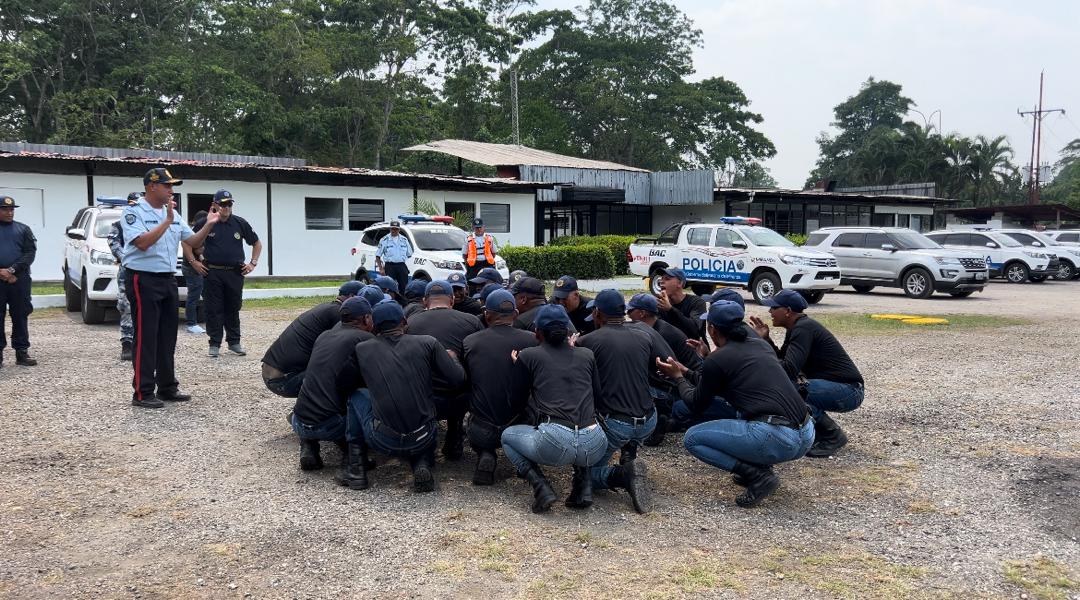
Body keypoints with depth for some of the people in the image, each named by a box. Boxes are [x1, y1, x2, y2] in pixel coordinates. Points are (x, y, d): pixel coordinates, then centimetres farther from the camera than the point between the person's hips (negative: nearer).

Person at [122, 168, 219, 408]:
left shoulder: (173, 213, 13)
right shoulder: (134, 212, -8)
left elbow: (193, 242, 14)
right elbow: (143, 242, -22)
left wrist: (208, 225, -2)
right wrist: (167, 221, -21)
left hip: (168, 279, 7)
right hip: (143, 280, -7)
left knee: (167, 337, 11)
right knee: (146, 338, -6)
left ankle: (167, 387, 19)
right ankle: (143, 393, -1)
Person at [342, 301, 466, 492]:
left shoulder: (362, 349, 2)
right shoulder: (427, 343, -1)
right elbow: (459, 379, 0)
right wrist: (452, 357, 20)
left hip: (382, 441, -1)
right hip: (422, 440, 1)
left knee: (357, 396, 24)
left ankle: (356, 470, 20)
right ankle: (422, 464, 4)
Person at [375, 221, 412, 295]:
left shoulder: (404, 240, 12)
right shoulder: (384, 240, 3)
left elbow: (409, 255, 20)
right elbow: (377, 256, 3)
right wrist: (381, 269, -4)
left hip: (401, 266, 3)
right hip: (390, 266, -3)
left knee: (404, 286, 0)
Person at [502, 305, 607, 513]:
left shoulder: (528, 356, 9)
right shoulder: (586, 355, 16)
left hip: (553, 443, -3)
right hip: (594, 447, 4)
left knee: (508, 435, 27)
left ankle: (540, 487, 4)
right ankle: (583, 484, 16)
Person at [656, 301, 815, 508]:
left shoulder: (717, 359, -2)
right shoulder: (760, 345, 19)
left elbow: (697, 404, 14)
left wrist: (678, 377, 30)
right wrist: (687, 371, 43)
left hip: (776, 439, -8)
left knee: (692, 438, 7)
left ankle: (758, 475, -4)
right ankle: (761, 464, 17)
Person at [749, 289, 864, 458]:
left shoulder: (804, 328, -20)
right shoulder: (796, 327, 10)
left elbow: (789, 369, -29)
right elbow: (782, 360, 14)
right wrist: (766, 339, 1)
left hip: (849, 391, -10)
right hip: (833, 387, 10)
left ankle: (832, 436, -11)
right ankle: (820, 430, 12)